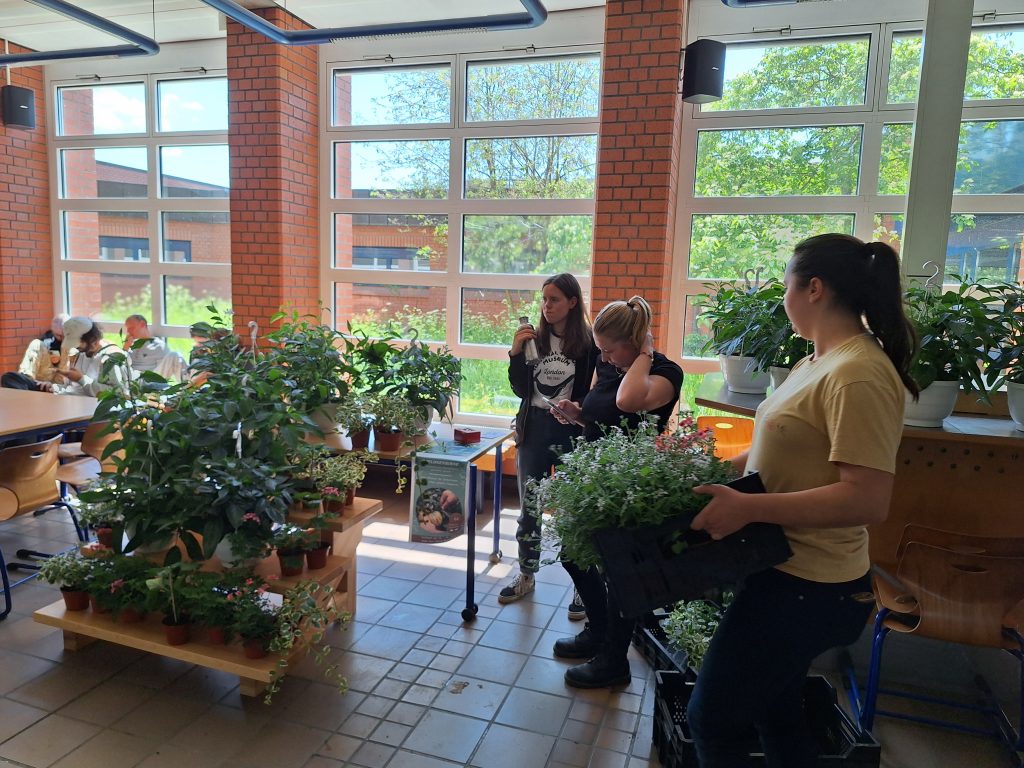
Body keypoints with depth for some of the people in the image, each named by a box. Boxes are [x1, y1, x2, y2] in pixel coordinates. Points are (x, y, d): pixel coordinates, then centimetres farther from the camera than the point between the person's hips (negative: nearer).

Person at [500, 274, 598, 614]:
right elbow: (521, 390, 4)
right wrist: (516, 352, -8)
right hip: (534, 430, 4)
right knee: (528, 508, 14)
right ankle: (526, 576, 32)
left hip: (571, 434, -4)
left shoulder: (588, 343, -7)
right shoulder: (534, 338, 3)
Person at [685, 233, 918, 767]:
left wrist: (746, 508, -29)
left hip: (804, 590, -9)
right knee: (776, 714, 24)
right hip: (788, 573, 9)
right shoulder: (818, 363, 8)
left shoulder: (859, 374, -22)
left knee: (710, 721, 3)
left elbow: (868, 500, -27)